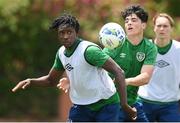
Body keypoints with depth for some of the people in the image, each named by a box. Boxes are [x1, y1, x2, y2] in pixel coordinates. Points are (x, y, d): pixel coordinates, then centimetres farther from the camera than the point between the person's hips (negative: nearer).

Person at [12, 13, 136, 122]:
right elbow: (51, 80, 16)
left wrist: (124, 104, -31)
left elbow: (118, 72, -26)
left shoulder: (89, 50, -23)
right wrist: (31, 81, -3)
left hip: (105, 104, -7)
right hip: (81, 106, 7)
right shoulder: (61, 53, 1)